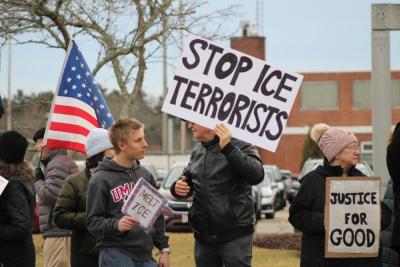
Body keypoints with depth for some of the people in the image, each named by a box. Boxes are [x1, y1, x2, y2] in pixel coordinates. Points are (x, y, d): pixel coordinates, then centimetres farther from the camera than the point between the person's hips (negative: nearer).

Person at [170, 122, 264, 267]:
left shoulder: (239, 145, -9)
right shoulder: (197, 152, 12)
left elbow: (256, 175, -24)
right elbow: (188, 182, 23)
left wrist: (228, 148, -30)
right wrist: (177, 187, -1)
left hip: (235, 235, -6)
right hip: (203, 237, 6)